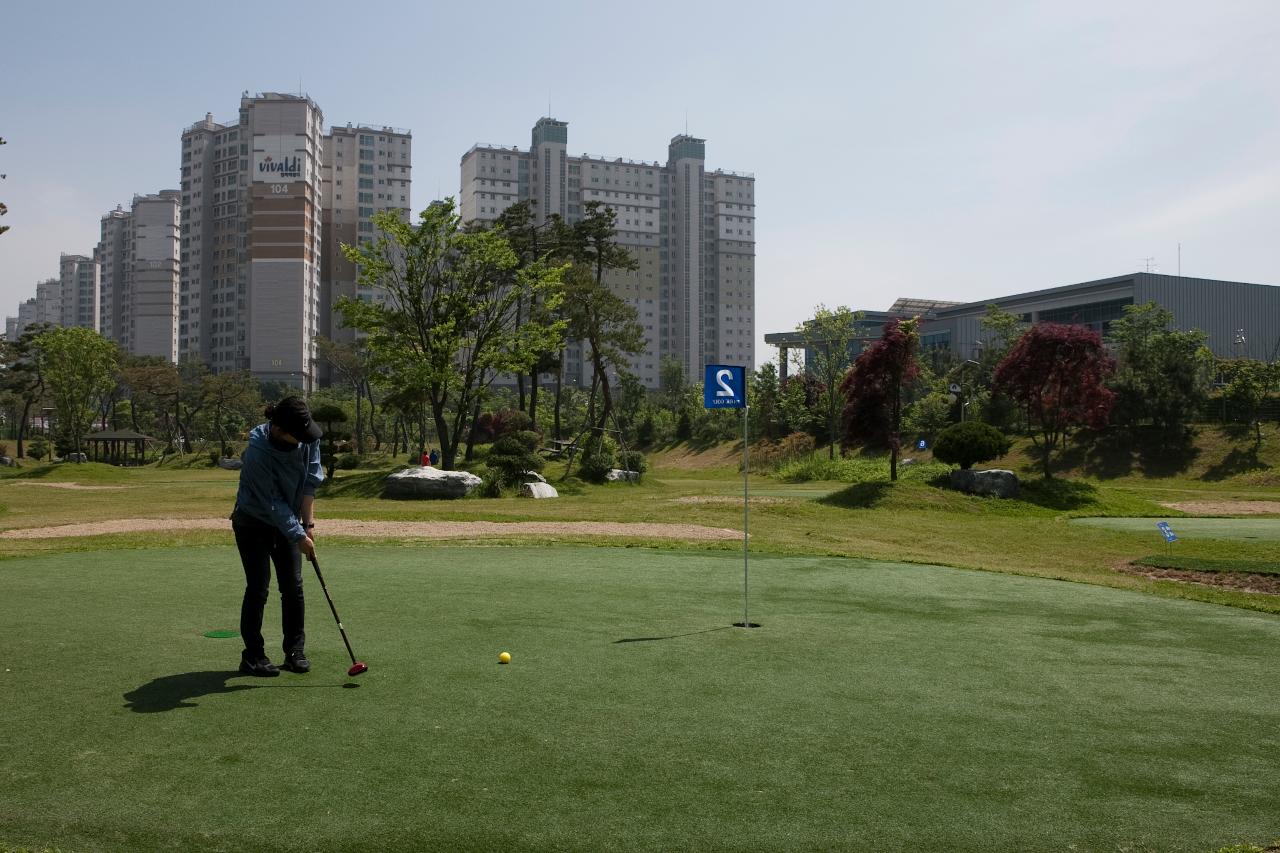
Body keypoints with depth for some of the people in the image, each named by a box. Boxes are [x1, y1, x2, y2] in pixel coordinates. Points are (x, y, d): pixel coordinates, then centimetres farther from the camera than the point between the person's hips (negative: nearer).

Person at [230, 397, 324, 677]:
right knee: (258, 588, -5)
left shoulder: (308, 438, -16)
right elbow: (271, 505, -26)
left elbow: (311, 481, -8)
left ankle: (295, 650, 13)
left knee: (293, 586, 3)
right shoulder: (258, 452, -31)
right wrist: (299, 536, -23)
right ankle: (253, 656, 6)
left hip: (286, 521, 5)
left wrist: (308, 523, -12)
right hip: (253, 524, -5)